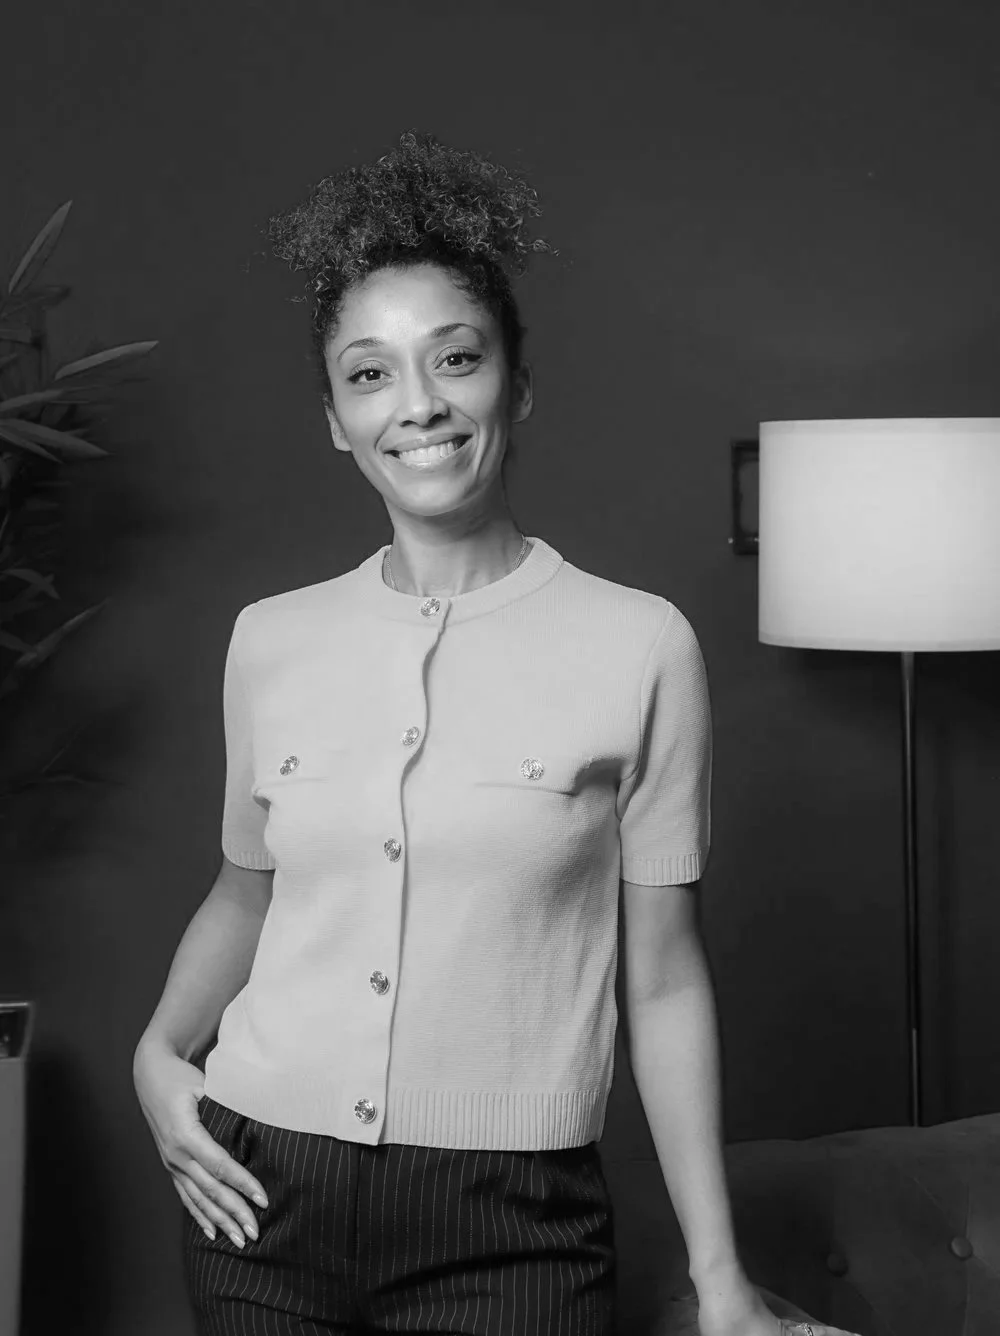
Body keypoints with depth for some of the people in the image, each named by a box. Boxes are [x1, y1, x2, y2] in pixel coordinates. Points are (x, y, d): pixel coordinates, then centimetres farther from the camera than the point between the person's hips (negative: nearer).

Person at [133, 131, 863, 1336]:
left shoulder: (641, 646, -7)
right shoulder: (269, 641, 2)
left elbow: (664, 977, -2)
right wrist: (160, 1049, 2)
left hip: (510, 1229, -3)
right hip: (266, 1198, 3)